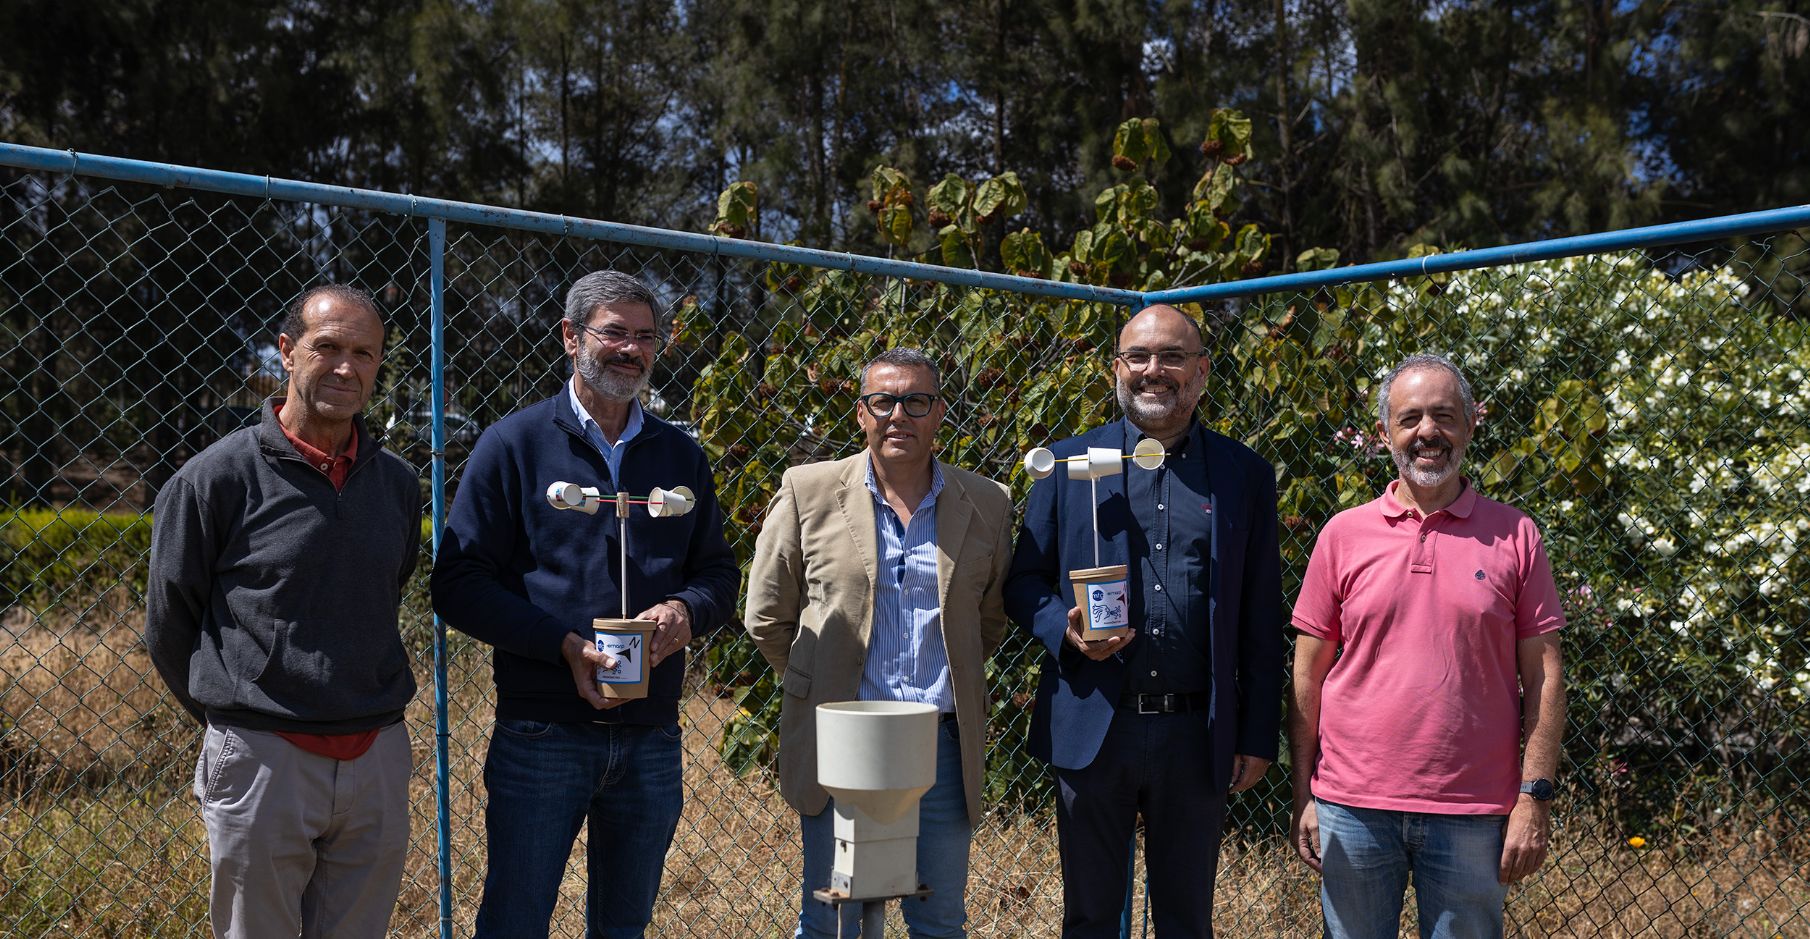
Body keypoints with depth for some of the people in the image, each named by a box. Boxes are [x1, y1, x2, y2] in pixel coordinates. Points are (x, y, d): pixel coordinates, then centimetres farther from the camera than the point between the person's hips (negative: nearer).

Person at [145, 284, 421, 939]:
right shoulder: (218, 477, -7)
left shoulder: (398, 483, 6)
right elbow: (169, 624, 1)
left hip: (378, 758, 4)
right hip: (262, 759, -4)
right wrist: (233, 719, 8)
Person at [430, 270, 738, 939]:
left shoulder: (680, 456, 11)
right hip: (541, 734, -4)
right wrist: (568, 647, -18)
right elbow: (458, 584, -6)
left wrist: (685, 610, -10)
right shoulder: (513, 444, -1)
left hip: (651, 739, 4)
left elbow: (718, 570, 15)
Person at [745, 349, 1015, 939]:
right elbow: (767, 617, 7)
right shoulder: (808, 493, 0)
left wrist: (950, 685, 12)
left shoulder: (987, 505, 5)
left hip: (943, 742, 2)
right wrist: (819, 686, 9)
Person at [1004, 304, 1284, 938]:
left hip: (1197, 737, 0)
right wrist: (1064, 629, -14)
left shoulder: (1245, 476, 4)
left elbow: (1261, 620, 5)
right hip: (1092, 730, 0)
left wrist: (1258, 738, 2)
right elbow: (1023, 581, 7)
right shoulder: (1068, 463, 4)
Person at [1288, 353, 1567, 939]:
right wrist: (1303, 796, 1)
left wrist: (1534, 799, -4)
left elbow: (1543, 678, 2)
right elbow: (1309, 676, 5)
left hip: (1473, 815, 0)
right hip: (1353, 807, 1)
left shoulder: (1514, 535, 2)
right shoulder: (1344, 534, 4)